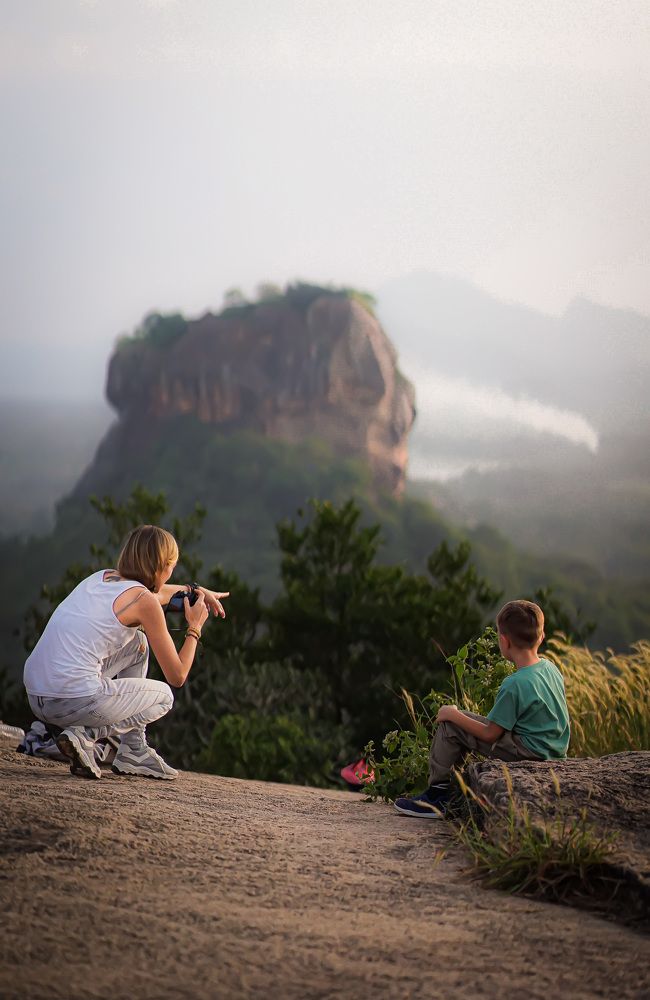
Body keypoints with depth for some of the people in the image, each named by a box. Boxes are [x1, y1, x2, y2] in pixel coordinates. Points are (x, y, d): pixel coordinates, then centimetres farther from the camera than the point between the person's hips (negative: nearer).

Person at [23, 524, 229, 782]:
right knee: (163, 696, 20)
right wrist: (194, 628, 15)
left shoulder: (102, 577, 16)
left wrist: (193, 589, 51)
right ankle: (85, 736, -1)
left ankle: (134, 751, 27)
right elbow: (177, 677, 2)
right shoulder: (146, 602, -6)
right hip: (76, 701, -7)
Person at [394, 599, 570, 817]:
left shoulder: (514, 685, -23)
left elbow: (490, 734, -16)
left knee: (449, 725, -4)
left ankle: (436, 793, 8)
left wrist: (454, 715, -2)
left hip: (529, 753, -9)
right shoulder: (551, 668, 3)